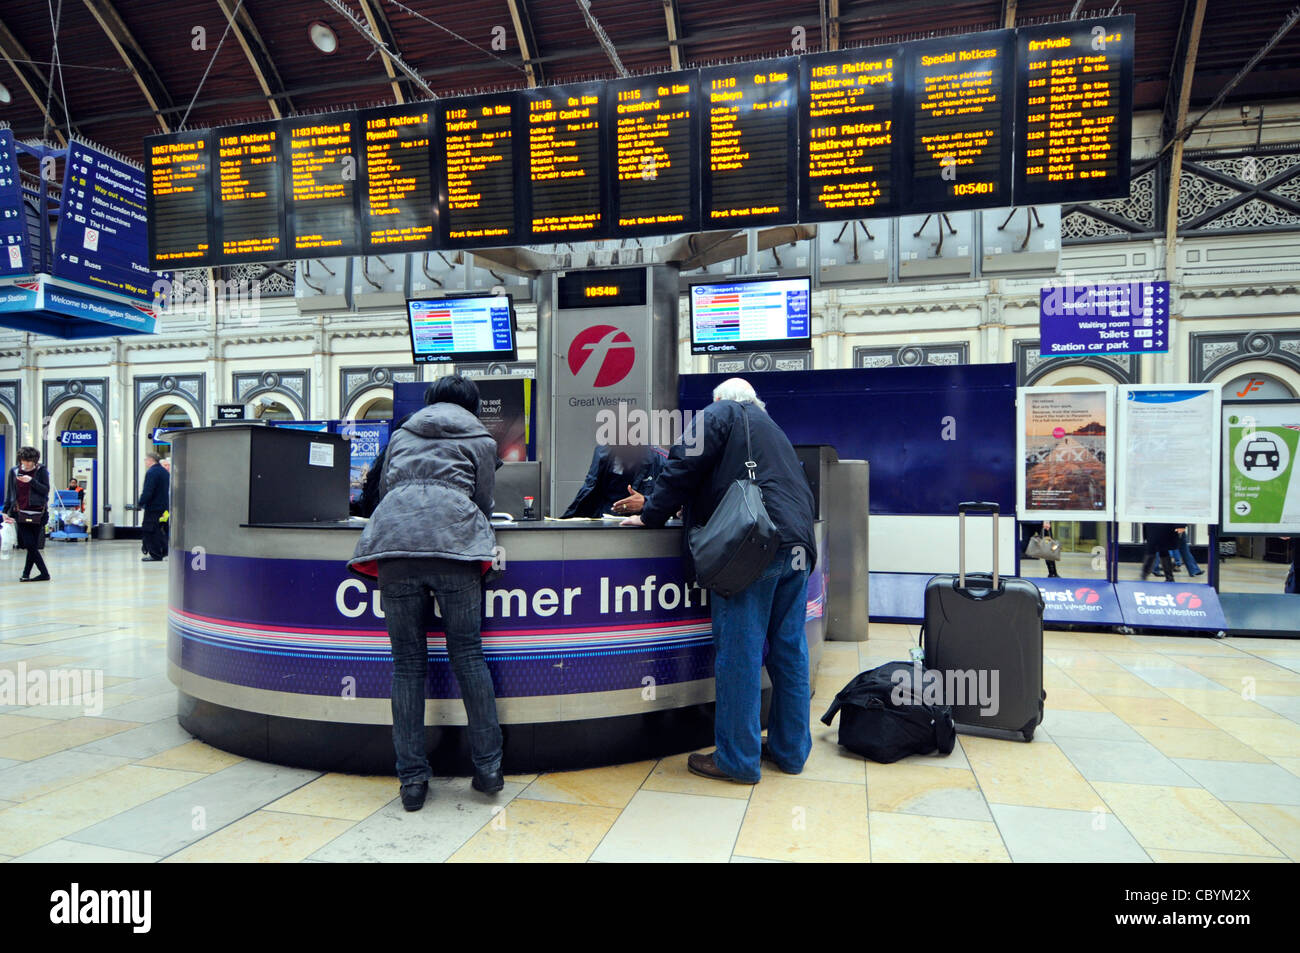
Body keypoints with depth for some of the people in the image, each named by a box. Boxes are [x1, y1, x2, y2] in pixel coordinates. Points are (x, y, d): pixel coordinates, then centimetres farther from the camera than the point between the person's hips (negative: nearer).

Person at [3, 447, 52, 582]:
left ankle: (26, 574, 15)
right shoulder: (14, 472, 8)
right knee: (30, 545, -7)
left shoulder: (41, 471, 1)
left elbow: (46, 490, -7)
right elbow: (9, 493, 14)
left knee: (32, 545, 2)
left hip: (37, 513, -2)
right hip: (21, 513, 2)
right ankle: (44, 574, 0)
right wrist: (6, 511, 11)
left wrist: (31, 481, -19)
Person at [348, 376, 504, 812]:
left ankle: (412, 777, 7)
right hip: (452, 543, -2)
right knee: (468, 653, 2)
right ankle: (488, 767, 7)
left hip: (393, 538, 2)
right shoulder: (480, 439, 21)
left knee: (407, 662, 4)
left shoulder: (401, 434, 29)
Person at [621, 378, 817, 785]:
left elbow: (683, 469, -4)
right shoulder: (770, 427, 31)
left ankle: (737, 759, 2)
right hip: (797, 546, 8)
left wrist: (651, 515, 8)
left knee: (739, 652, -4)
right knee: (789, 650, 12)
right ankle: (790, 749, 20)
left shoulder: (718, 415, 7)